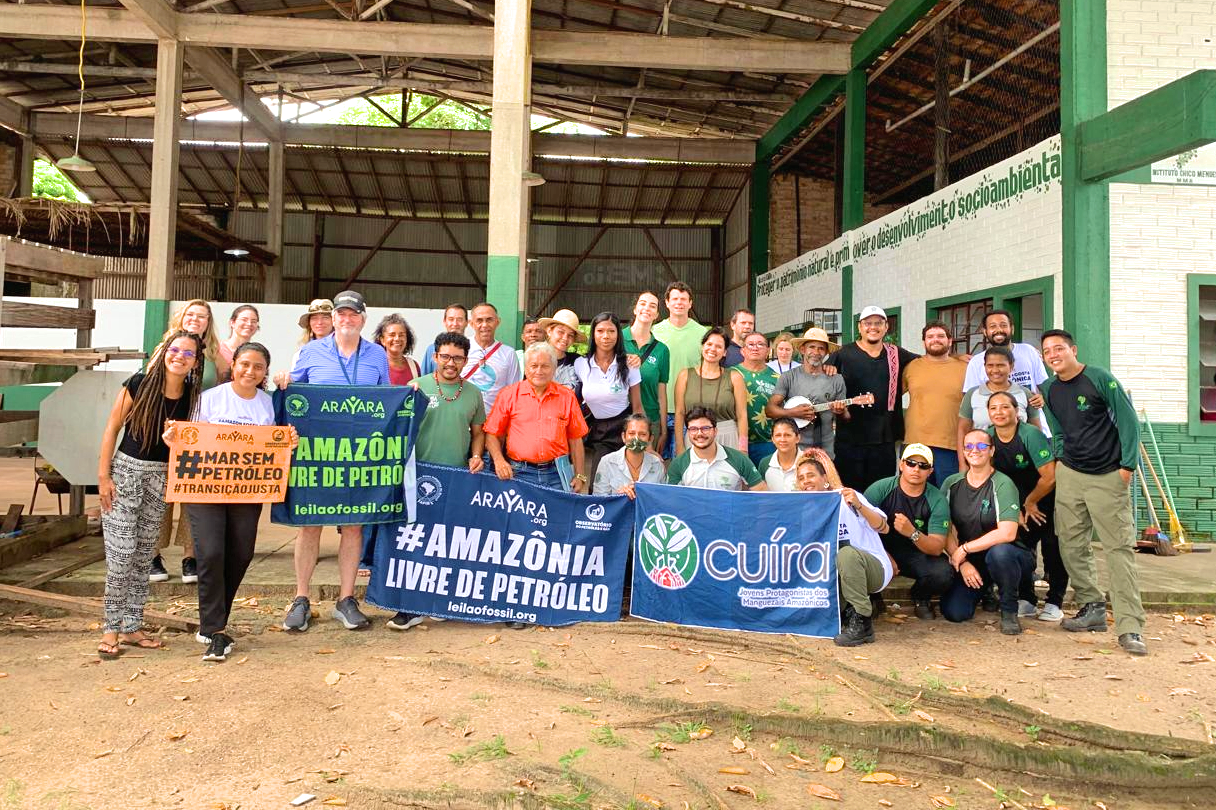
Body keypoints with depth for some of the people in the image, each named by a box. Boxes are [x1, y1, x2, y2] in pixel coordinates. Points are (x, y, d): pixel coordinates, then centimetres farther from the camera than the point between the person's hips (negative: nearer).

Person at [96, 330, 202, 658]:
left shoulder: (193, 395, -3)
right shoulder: (141, 384, -12)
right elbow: (112, 427, -6)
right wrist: (103, 476, -8)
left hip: (161, 477, 4)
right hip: (126, 469, -4)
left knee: (144, 554, 10)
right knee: (121, 553, -6)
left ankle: (132, 626, 20)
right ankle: (111, 629, 7)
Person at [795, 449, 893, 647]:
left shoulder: (846, 497, -12)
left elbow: (882, 527, -22)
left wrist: (859, 506, -39)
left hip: (874, 569, -6)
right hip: (841, 574, 6)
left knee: (847, 553, -37)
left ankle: (862, 623, -27)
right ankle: (847, 611, 6)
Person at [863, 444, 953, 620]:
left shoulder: (937, 501, -11)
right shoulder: (881, 489, -13)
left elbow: (937, 548, -17)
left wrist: (913, 533, -38)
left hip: (918, 554, 1)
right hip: (882, 547, -1)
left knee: (943, 573, -29)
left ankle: (920, 598, 10)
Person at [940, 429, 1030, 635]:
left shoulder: (1003, 485, -12)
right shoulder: (952, 484, 2)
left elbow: (1007, 533, -24)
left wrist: (964, 549, -19)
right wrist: (962, 563, -14)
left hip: (1007, 556, -4)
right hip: (970, 563, 4)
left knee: (999, 552, -39)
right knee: (953, 612, -15)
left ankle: (1009, 611, -12)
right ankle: (984, 592, 21)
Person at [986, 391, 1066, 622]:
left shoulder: (1031, 435, -24)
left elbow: (1050, 477, -23)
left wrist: (1030, 503, -9)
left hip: (1050, 497, -5)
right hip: (1022, 501, 5)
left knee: (1053, 548, -7)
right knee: (1021, 546, -1)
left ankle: (1054, 603, 4)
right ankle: (1027, 599, 12)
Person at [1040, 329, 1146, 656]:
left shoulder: (1100, 378, -8)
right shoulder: (1049, 389, 8)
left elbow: (1128, 421, -7)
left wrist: (1127, 465, -10)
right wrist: (1061, 459, 6)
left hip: (1108, 478, -5)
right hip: (1069, 475, 5)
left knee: (1119, 548, -8)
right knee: (1071, 546, 5)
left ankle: (1130, 627, -7)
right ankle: (1092, 608, 19)